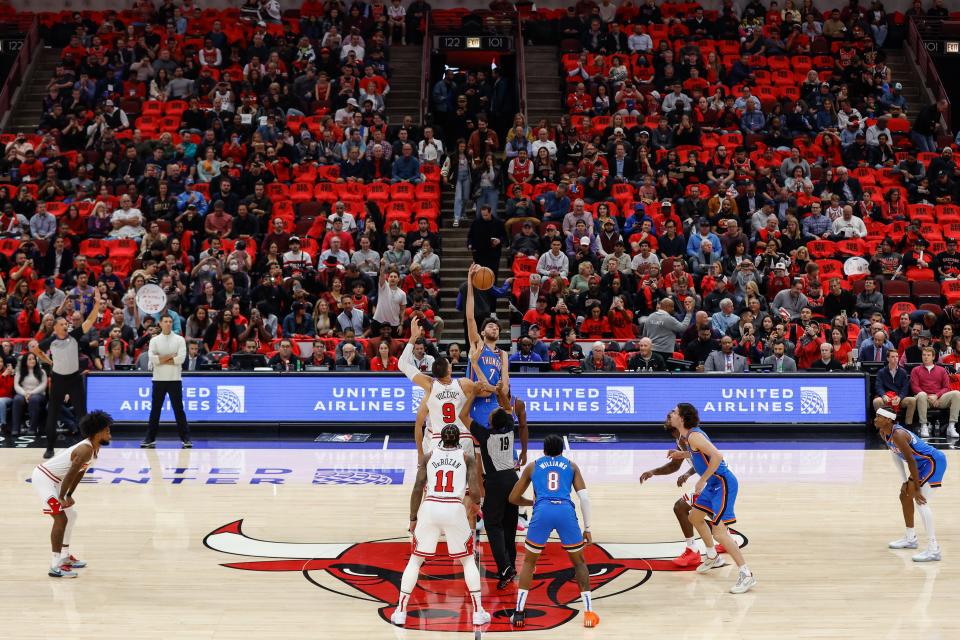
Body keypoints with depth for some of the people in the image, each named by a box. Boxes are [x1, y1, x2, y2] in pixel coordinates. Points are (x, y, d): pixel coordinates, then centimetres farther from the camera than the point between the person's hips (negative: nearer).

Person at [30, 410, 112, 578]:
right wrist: (62, 498, -21)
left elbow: (79, 473, 14)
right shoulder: (85, 450, -25)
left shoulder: (94, 448, 5)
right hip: (43, 478, -11)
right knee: (61, 518, -15)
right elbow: (71, 474, -27)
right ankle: (55, 566, -15)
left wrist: (69, 495, 12)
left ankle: (64, 556, 30)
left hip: (53, 479, 11)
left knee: (71, 515, 18)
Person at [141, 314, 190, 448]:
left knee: (179, 409, 2)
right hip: (159, 379, 1)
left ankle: (185, 438, 5)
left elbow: (181, 358, -11)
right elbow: (152, 359, -9)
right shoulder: (154, 340, 4)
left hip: (175, 379, -1)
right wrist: (171, 356, -10)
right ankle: (150, 439, 12)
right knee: (155, 410, 6)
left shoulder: (179, 339, 2)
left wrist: (161, 359, -9)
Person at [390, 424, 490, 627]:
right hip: (454, 509, -1)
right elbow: (474, 492, -2)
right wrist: (475, 504, 21)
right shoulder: (467, 458, 8)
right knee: (468, 560, 17)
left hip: (429, 508, 1)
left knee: (415, 560, 15)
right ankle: (478, 612, 13)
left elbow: (417, 489, 5)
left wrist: (413, 518, 13)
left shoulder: (429, 456, 12)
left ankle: (400, 612, 11)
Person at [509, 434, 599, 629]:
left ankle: (519, 612, 11)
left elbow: (513, 498, 31)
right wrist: (587, 528, 17)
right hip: (566, 511, 0)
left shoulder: (533, 466, 28)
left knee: (529, 561, 20)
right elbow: (584, 497, 13)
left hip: (542, 511, 0)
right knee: (579, 561, 20)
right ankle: (589, 612, 10)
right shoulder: (571, 466, 27)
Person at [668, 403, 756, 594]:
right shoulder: (690, 435, 10)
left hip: (723, 484, -11)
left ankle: (747, 576, -11)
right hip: (714, 483, 11)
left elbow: (717, 456, -30)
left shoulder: (693, 436, -19)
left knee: (718, 531, -15)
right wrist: (683, 455, 18)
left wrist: (702, 481, -24)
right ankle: (713, 557, 41)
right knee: (695, 517, 24)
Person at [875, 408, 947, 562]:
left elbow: (911, 461, -26)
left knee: (921, 501, -20)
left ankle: (933, 549, -22)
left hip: (934, 461, -11)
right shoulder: (883, 433, 3)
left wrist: (917, 488, -22)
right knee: (905, 495, 19)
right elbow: (896, 455, 10)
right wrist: (905, 481, 5)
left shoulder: (897, 435, -26)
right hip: (923, 463, 11)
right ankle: (910, 538, 34)